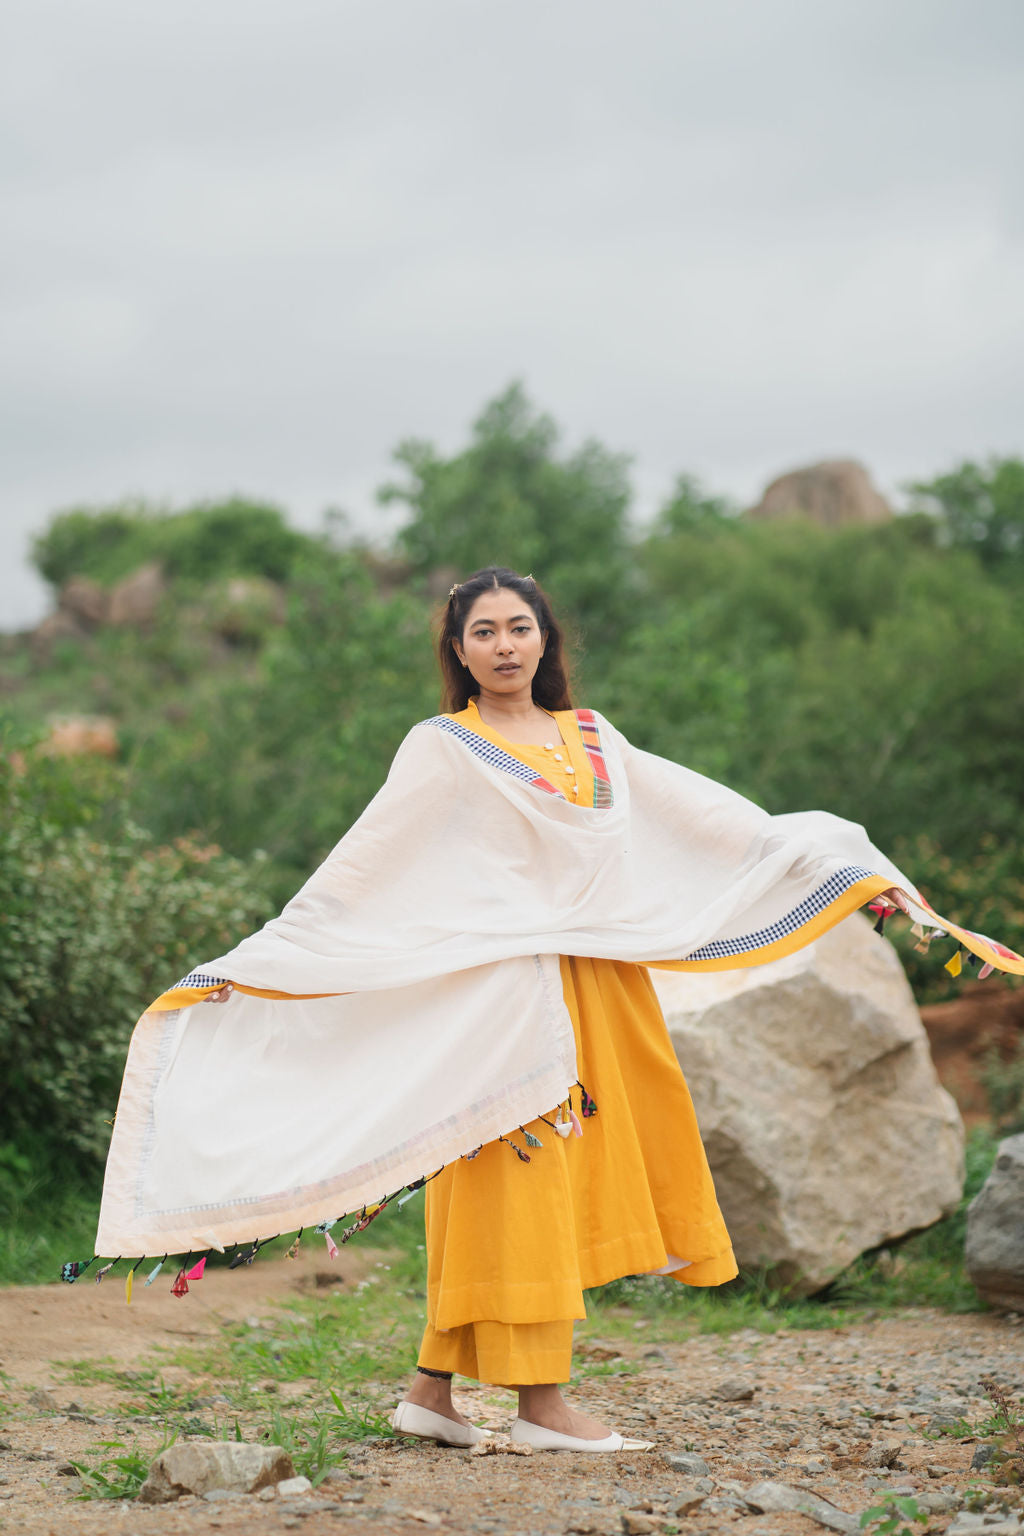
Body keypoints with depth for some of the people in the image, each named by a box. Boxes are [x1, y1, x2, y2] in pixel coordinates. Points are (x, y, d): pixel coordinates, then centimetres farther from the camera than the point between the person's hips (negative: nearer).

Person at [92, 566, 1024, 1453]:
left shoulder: (591, 738, 16)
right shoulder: (444, 749, 2)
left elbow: (701, 812, 16)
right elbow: (361, 867, -1)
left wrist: (853, 869, 13)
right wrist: (262, 962, -8)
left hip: (598, 977, 5)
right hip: (503, 993, -5)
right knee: (521, 1175, -5)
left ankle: (432, 1391, 9)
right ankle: (542, 1404, 0)